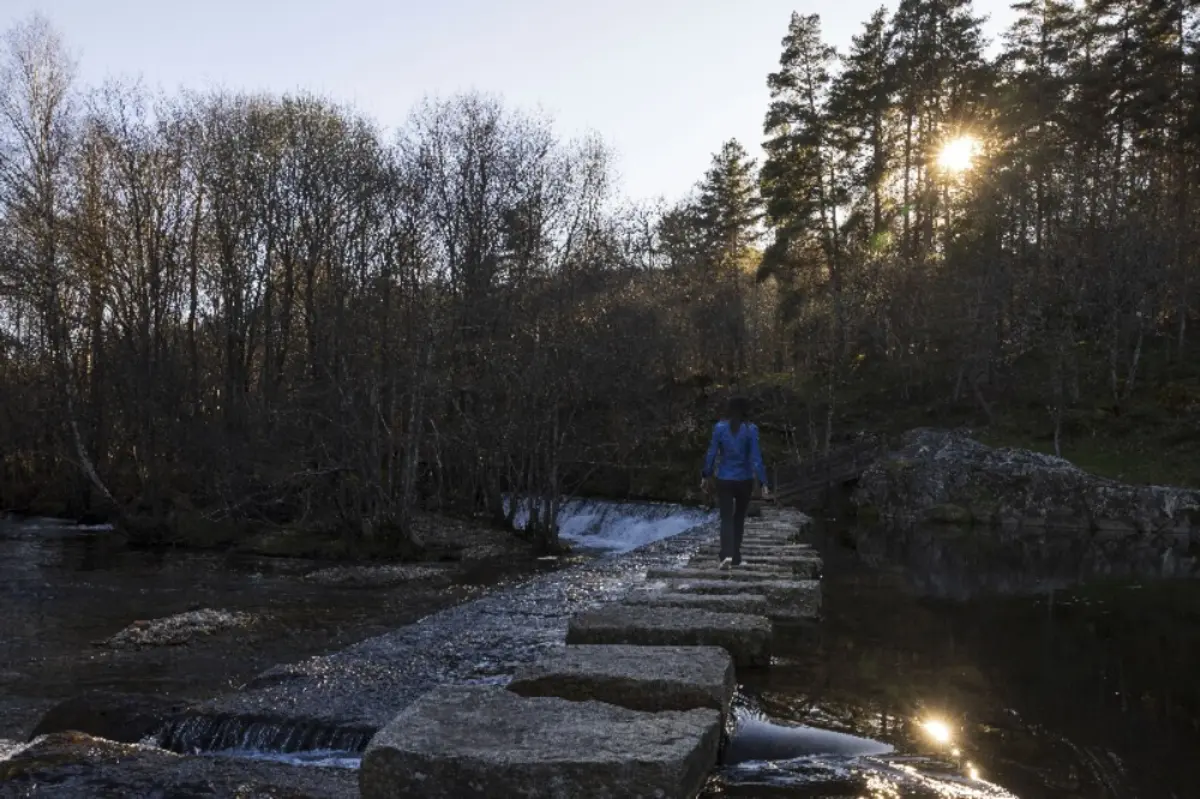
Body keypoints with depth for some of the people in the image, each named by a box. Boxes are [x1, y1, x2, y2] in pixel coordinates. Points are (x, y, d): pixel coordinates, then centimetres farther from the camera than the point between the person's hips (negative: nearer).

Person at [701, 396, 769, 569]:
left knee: (726, 519, 1)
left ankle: (727, 554, -21)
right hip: (744, 480, 0)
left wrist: (706, 476, 9)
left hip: (724, 480, 0)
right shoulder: (751, 429, -9)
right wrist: (763, 484, -9)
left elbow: (712, 454, -2)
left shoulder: (719, 427, -5)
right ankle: (736, 557, 22)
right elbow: (756, 458, -12)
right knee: (739, 518, 17)